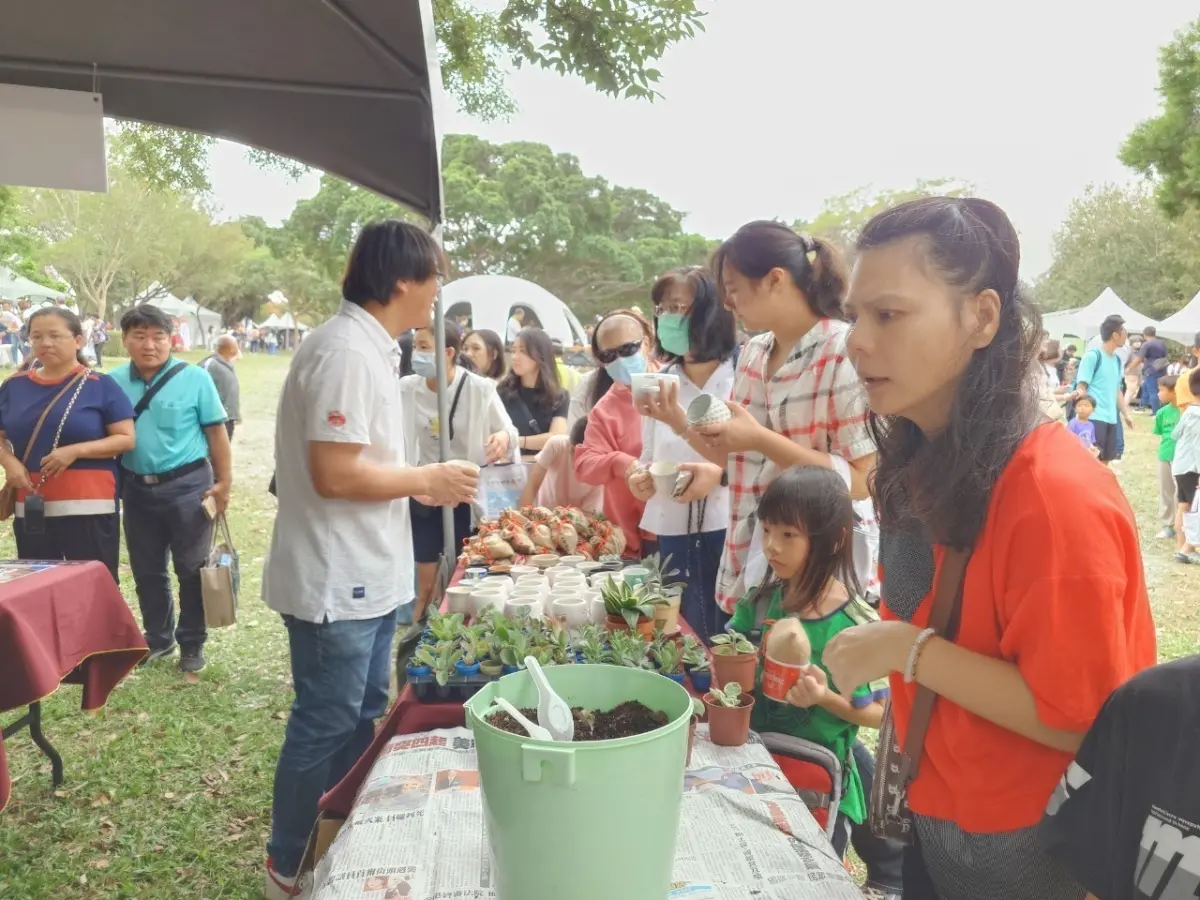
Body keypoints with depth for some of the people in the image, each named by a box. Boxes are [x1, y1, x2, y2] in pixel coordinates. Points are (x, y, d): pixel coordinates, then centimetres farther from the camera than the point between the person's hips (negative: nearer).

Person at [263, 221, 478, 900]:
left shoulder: (368, 347, 10)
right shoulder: (347, 352, -22)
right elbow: (335, 474, -26)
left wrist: (419, 485, 7)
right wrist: (425, 479, -15)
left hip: (368, 575, 10)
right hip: (337, 582, -10)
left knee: (361, 718, 21)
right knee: (325, 729, 6)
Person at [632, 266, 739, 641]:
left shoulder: (740, 377, -7)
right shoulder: (660, 381, 8)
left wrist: (682, 423, -23)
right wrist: (642, 477, -7)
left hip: (727, 531, -4)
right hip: (674, 531, 5)